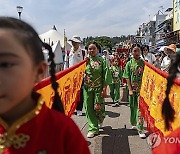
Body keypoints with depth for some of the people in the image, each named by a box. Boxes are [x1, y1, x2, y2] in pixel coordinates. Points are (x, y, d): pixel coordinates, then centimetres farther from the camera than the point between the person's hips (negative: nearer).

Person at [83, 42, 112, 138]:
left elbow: (106, 75, -5)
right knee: (89, 108, 2)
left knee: (98, 108, -2)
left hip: (98, 88, -2)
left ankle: (100, 118, 34)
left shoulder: (102, 61, -1)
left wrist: (104, 89, -10)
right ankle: (93, 129, 12)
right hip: (87, 88, 3)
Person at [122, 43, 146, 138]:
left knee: (140, 108, -7)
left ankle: (140, 129, -5)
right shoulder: (129, 64, 2)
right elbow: (127, 78, 1)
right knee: (133, 107, 14)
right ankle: (134, 123, 33)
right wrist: (130, 90, -6)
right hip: (132, 89, 2)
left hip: (141, 89, -1)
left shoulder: (143, 63, 1)